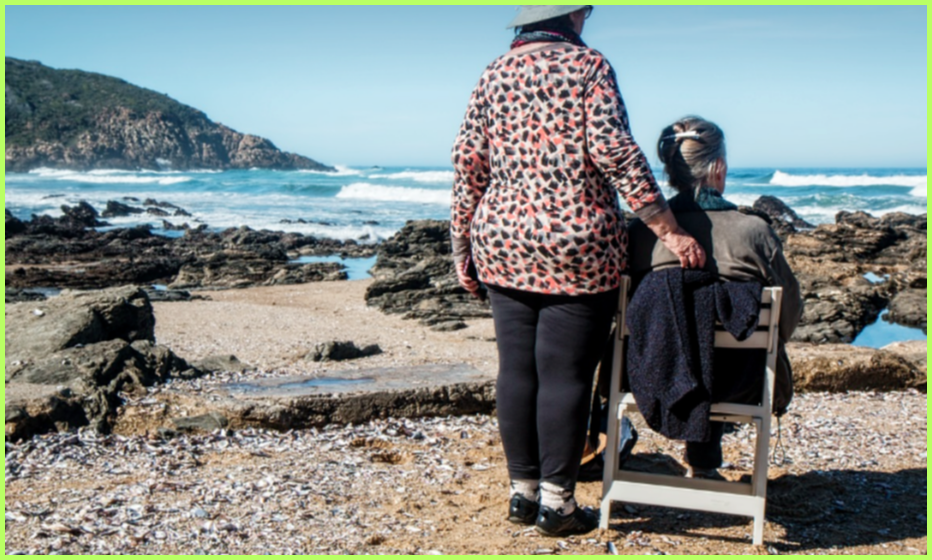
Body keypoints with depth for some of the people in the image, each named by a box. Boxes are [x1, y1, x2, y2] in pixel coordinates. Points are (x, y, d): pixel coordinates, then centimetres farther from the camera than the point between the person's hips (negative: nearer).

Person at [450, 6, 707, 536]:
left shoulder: (494, 75, 10)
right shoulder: (588, 64, -2)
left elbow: (469, 162, 6)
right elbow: (614, 152, -12)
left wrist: (463, 244, 13)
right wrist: (669, 231, -12)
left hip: (504, 245, 5)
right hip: (577, 250, -5)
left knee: (516, 369, 10)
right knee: (565, 374, 1)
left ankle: (522, 490, 19)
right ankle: (556, 501, 8)